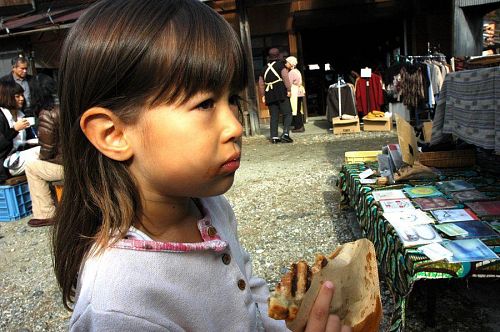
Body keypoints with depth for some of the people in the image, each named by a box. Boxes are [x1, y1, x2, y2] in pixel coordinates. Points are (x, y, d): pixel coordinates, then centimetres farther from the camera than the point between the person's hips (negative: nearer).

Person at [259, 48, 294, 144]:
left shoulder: (265, 68, 15)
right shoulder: (280, 65, 1)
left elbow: (261, 84, 16)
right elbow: (285, 78, -12)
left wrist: (263, 95, 21)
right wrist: (288, 90, -8)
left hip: (270, 95, 5)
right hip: (281, 94, -5)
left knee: (274, 116, 7)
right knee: (287, 114, -1)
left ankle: (274, 137, 3)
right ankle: (285, 133, -16)